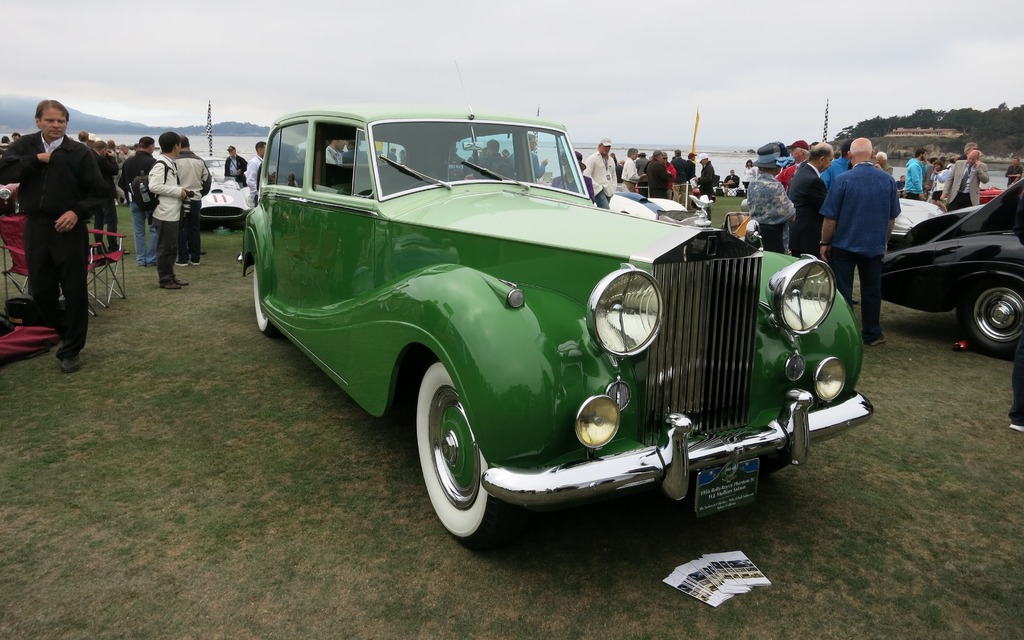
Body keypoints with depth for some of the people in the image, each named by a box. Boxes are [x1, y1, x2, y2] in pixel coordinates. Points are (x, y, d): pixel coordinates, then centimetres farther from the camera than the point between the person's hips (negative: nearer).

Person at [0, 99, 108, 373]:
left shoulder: (80, 152, -4)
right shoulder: (24, 146, 6)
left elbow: (99, 192, -3)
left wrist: (77, 211, -16)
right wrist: (36, 160, -15)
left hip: (69, 229, -3)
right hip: (35, 229, 4)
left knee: (74, 291, 2)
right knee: (41, 291, 11)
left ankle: (71, 350, 13)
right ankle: (66, 332, 35)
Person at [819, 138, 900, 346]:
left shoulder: (842, 180, -15)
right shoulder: (888, 180, -2)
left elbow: (830, 217, -12)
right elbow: (892, 217, 7)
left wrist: (824, 243, -1)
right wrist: (884, 241, 21)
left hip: (844, 245, -3)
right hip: (874, 245, 3)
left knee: (842, 291, 5)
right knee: (871, 291, 14)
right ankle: (871, 334, 24)